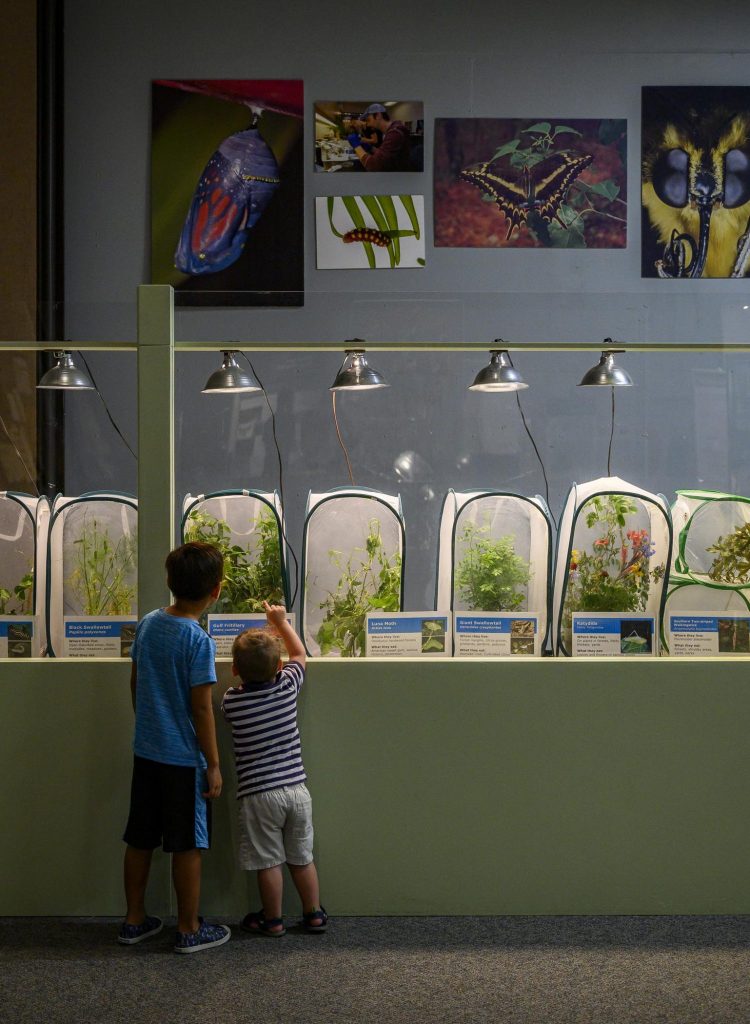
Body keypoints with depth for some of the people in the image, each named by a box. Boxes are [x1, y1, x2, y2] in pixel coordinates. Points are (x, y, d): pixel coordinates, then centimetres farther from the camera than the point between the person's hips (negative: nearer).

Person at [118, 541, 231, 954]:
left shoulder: (149, 623, 0)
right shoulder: (199, 640, -20)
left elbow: (136, 683, 10)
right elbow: (201, 708, -18)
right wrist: (213, 765, -10)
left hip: (145, 751, 7)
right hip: (184, 758, -6)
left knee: (140, 839, 15)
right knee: (187, 846, 5)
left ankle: (134, 920, 26)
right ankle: (189, 929, 16)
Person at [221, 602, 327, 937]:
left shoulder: (231, 701, -9)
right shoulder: (288, 686, -4)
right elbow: (299, 654, 17)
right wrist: (280, 621, 24)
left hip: (258, 794, -3)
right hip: (296, 788, 3)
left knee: (268, 860, 9)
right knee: (301, 856, 16)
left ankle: (272, 920, 21)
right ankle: (314, 914, 27)